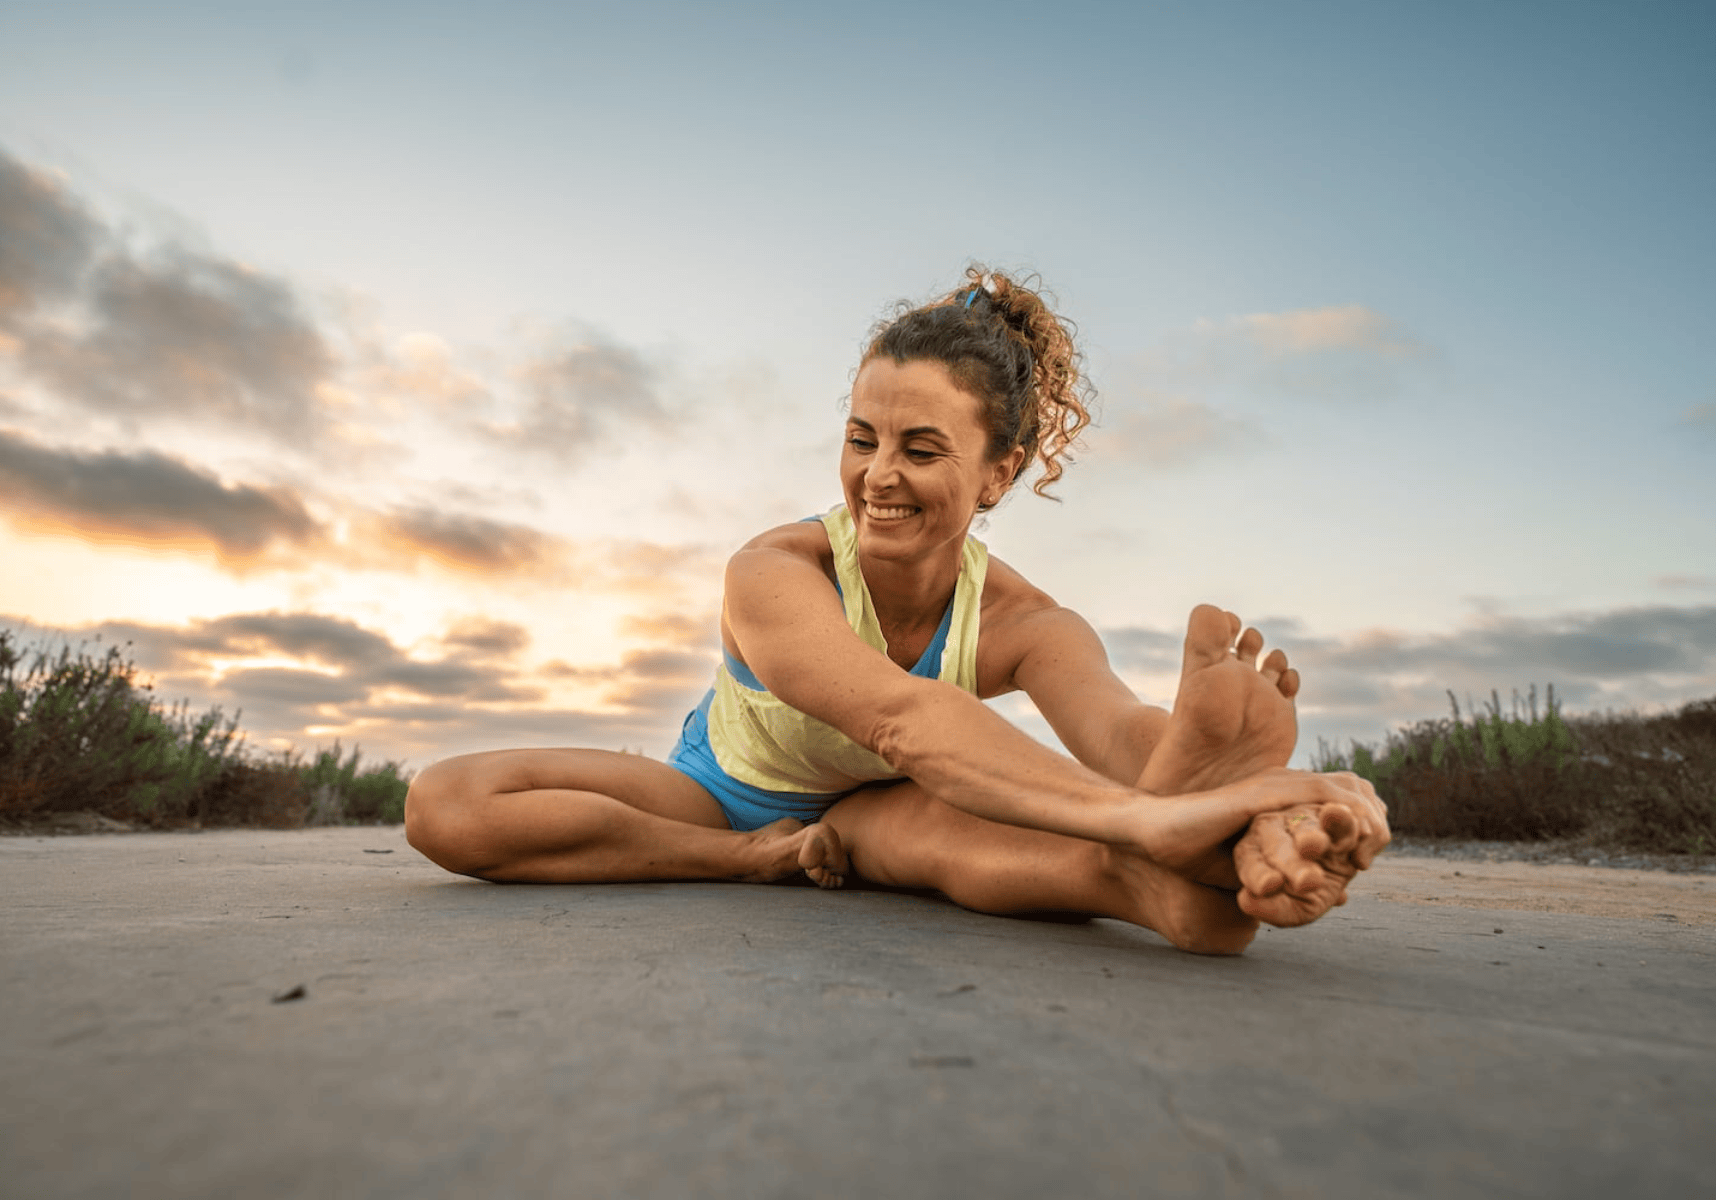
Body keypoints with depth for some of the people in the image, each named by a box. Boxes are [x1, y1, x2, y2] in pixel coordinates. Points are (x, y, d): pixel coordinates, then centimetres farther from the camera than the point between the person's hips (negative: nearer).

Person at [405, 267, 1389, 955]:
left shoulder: (1023, 624, -22)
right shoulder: (773, 575, -32)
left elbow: (1122, 725, -43)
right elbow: (900, 717, -50)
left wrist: (1264, 821, -67)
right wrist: (1139, 816, -65)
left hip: (866, 807, 0)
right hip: (721, 794, 1)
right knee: (447, 807, -23)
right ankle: (766, 862, -24)